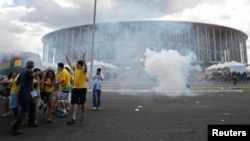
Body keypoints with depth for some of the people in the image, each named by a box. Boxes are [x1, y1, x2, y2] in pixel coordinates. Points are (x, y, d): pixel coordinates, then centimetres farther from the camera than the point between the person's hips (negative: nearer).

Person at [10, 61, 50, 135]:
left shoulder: (23, 71, 13)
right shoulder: (28, 71, -14)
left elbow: (18, 81, 21)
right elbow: (35, 74, -37)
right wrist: (45, 70, -34)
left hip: (25, 92, 9)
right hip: (25, 93, -9)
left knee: (32, 106, 17)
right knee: (24, 110, -8)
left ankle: (31, 122, 28)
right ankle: (14, 128, -5)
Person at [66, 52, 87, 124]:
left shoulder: (84, 70, -11)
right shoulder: (75, 69, 7)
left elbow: (85, 67, -33)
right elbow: (70, 65, 22)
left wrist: (83, 59, -40)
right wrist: (67, 58, 27)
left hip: (82, 88, -5)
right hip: (75, 88, 6)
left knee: (83, 102, 10)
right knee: (74, 103, 0)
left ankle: (83, 115, 28)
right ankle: (73, 118, 1)